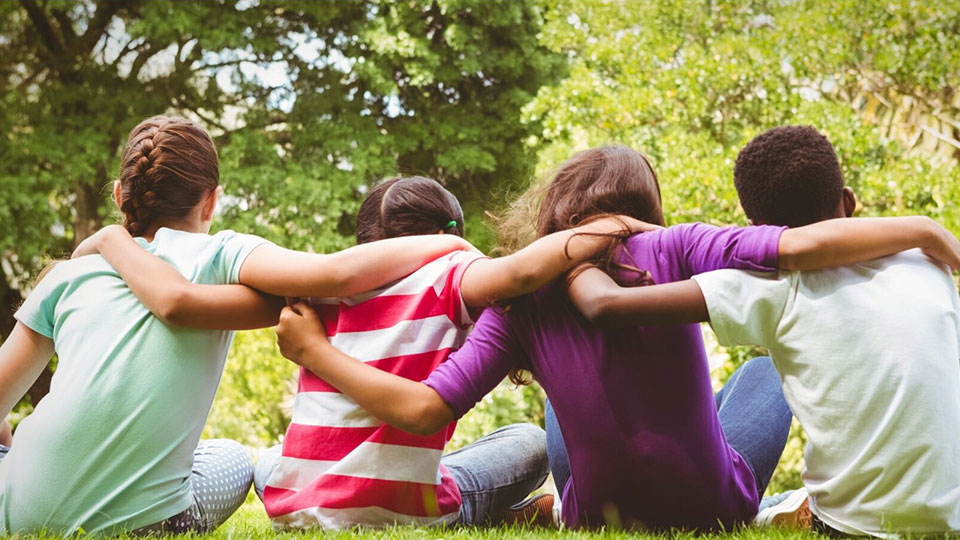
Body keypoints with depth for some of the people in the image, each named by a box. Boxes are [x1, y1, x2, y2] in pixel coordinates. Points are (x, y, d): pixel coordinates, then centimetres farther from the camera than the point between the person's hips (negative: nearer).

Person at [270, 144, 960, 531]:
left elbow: (424, 409, -15)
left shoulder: (519, 301, -10)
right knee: (766, 366, 26)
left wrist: (313, 350, -3)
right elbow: (802, 245, -27)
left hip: (599, 520, 2)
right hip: (715, 511, -1)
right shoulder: (672, 251, -14)